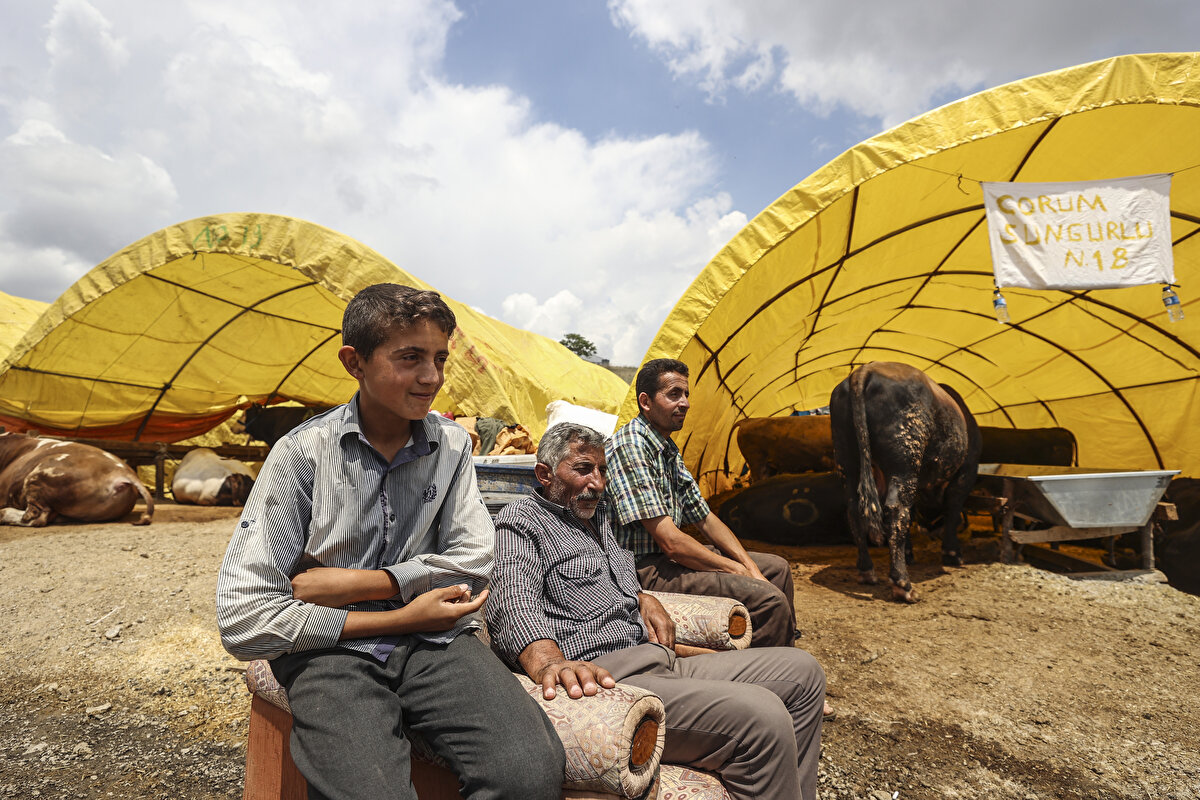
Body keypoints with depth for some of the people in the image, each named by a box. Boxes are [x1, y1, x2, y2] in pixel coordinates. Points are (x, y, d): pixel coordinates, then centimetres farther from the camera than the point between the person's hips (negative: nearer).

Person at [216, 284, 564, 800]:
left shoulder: (451, 444, 4)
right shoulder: (302, 453, -6)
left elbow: (474, 559, 0)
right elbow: (242, 620, -9)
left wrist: (355, 584, -9)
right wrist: (398, 618, -11)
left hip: (435, 641, 2)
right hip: (333, 649, -1)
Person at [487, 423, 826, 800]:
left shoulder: (595, 516, 25)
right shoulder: (520, 521, -2)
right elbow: (513, 602, -21)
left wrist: (644, 599, 17)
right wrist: (549, 662, -41)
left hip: (657, 663, 10)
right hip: (599, 679, -9)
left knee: (801, 672, 5)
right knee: (762, 718, -28)